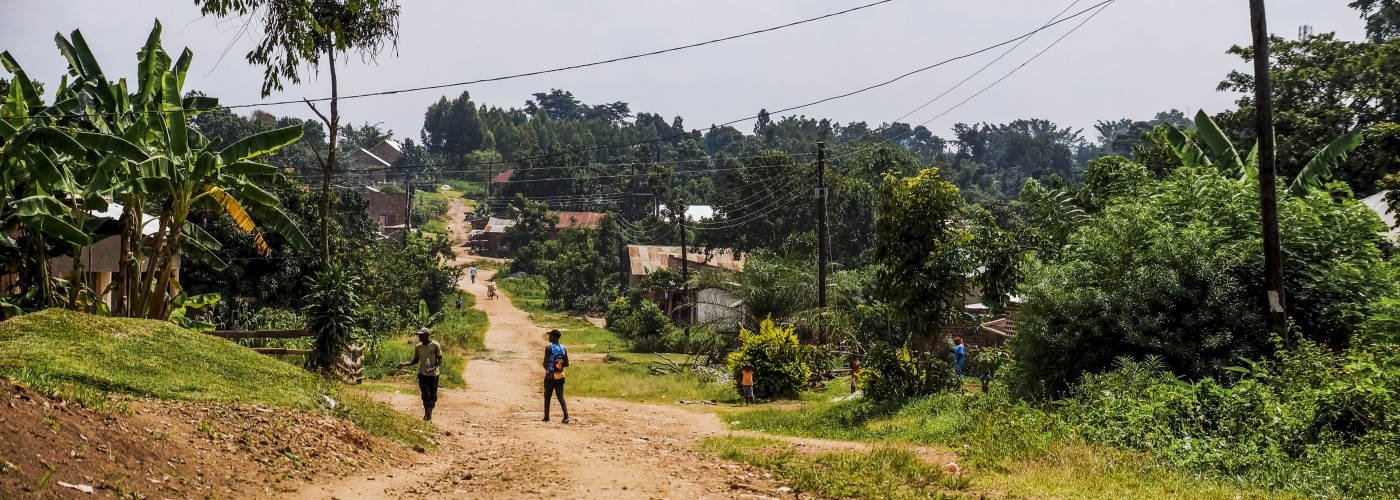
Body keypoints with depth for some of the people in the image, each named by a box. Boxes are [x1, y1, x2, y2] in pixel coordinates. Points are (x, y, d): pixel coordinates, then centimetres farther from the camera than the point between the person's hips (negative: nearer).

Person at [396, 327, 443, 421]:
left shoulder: (435, 345, -10)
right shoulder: (418, 347, 1)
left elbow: (440, 360, -8)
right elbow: (415, 360, 10)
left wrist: (433, 368, -25)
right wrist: (404, 364, -5)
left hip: (433, 375, -1)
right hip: (422, 375, 1)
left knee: (433, 396, 6)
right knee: (426, 395, -10)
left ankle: (429, 413, 25)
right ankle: (428, 414, -4)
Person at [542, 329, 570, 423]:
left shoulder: (549, 348, -13)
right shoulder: (563, 348, 5)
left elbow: (545, 363, -15)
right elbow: (566, 364, 6)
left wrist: (546, 368, 6)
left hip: (550, 376, -5)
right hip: (560, 376, 5)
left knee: (547, 396, 9)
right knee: (560, 396, 5)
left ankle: (546, 417, 12)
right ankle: (566, 416, -10)